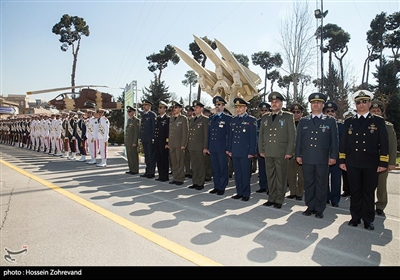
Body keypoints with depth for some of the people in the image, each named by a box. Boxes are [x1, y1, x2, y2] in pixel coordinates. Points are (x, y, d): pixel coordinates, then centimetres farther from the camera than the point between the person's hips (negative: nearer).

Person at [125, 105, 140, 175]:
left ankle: (135, 170, 5)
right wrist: (126, 141, 15)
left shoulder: (136, 120, -10)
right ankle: (131, 169, 20)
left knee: (134, 156, -2)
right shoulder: (128, 120, 16)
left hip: (133, 142, -8)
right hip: (128, 142, 8)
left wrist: (134, 142, -17)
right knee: (129, 156, 11)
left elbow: (137, 132, -14)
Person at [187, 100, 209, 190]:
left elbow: (206, 134, -9)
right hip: (192, 146, 7)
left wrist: (205, 147, -13)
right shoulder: (192, 119, 16)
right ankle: (195, 182, 21)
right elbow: (189, 133, 16)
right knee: (193, 165, 12)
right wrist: (188, 145, 11)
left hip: (200, 147, -7)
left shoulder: (205, 119, -5)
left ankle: (200, 184, 11)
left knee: (201, 166, 2)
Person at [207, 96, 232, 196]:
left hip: (222, 148, -6)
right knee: (215, 169, 11)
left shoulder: (228, 118, -4)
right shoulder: (211, 118, 14)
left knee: (223, 169, 3)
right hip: (212, 148, 6)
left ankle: (222, 188, 13)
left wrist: (228, 148, -12)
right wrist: (208, 147, 12)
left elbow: (229, 134, -7)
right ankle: (216, 186, 22)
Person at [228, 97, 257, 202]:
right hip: (235, 152, 5)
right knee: (237, 173, 11)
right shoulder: (233, 120, 14)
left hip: (245, 152, -5)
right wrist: (230, 150, 11)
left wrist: (251, 152, -11)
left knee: (245, 174, 1)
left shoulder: (251, 120, -3)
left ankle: (246, 194, 13)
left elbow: (253, 137, -6)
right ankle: (239, 192, 22)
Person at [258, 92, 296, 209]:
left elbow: (292, 135, -3)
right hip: (268, 153, 4)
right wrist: (261, 150, 8)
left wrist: (289, 152, -9)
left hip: (282, 153, -4)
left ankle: (279, 200, 14)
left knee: (281, 177, 3)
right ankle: (271, 198, 21)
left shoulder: (288, 116, 1)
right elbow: (261, 135, 15)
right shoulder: (265, 117, 13)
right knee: (270, 176, 10)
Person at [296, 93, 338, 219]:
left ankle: (320, 209, 17)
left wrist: (333, 156, -3)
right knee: (308, 184, 8)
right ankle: (310, 207, 20)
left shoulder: (330, 121, 5)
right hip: (307, 158, 2)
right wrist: (298, 155, 4)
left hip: (323, 159, -1)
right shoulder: (303, 121, 9)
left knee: (321, 185, 6)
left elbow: (334, 140, 4)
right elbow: (299, 139, 9)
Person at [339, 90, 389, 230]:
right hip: (352, 164, 2)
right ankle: (355, 217, 20)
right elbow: (343, 142, 10)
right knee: (355, 192, 8)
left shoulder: (378, 121, 5)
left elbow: (384, 144, 1)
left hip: (371, 164, -1)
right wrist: (342, 160, 4)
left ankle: (368, 219, 19)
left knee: (369, 192, 7)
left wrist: (383, 163, -4)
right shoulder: (349, 122, 10)